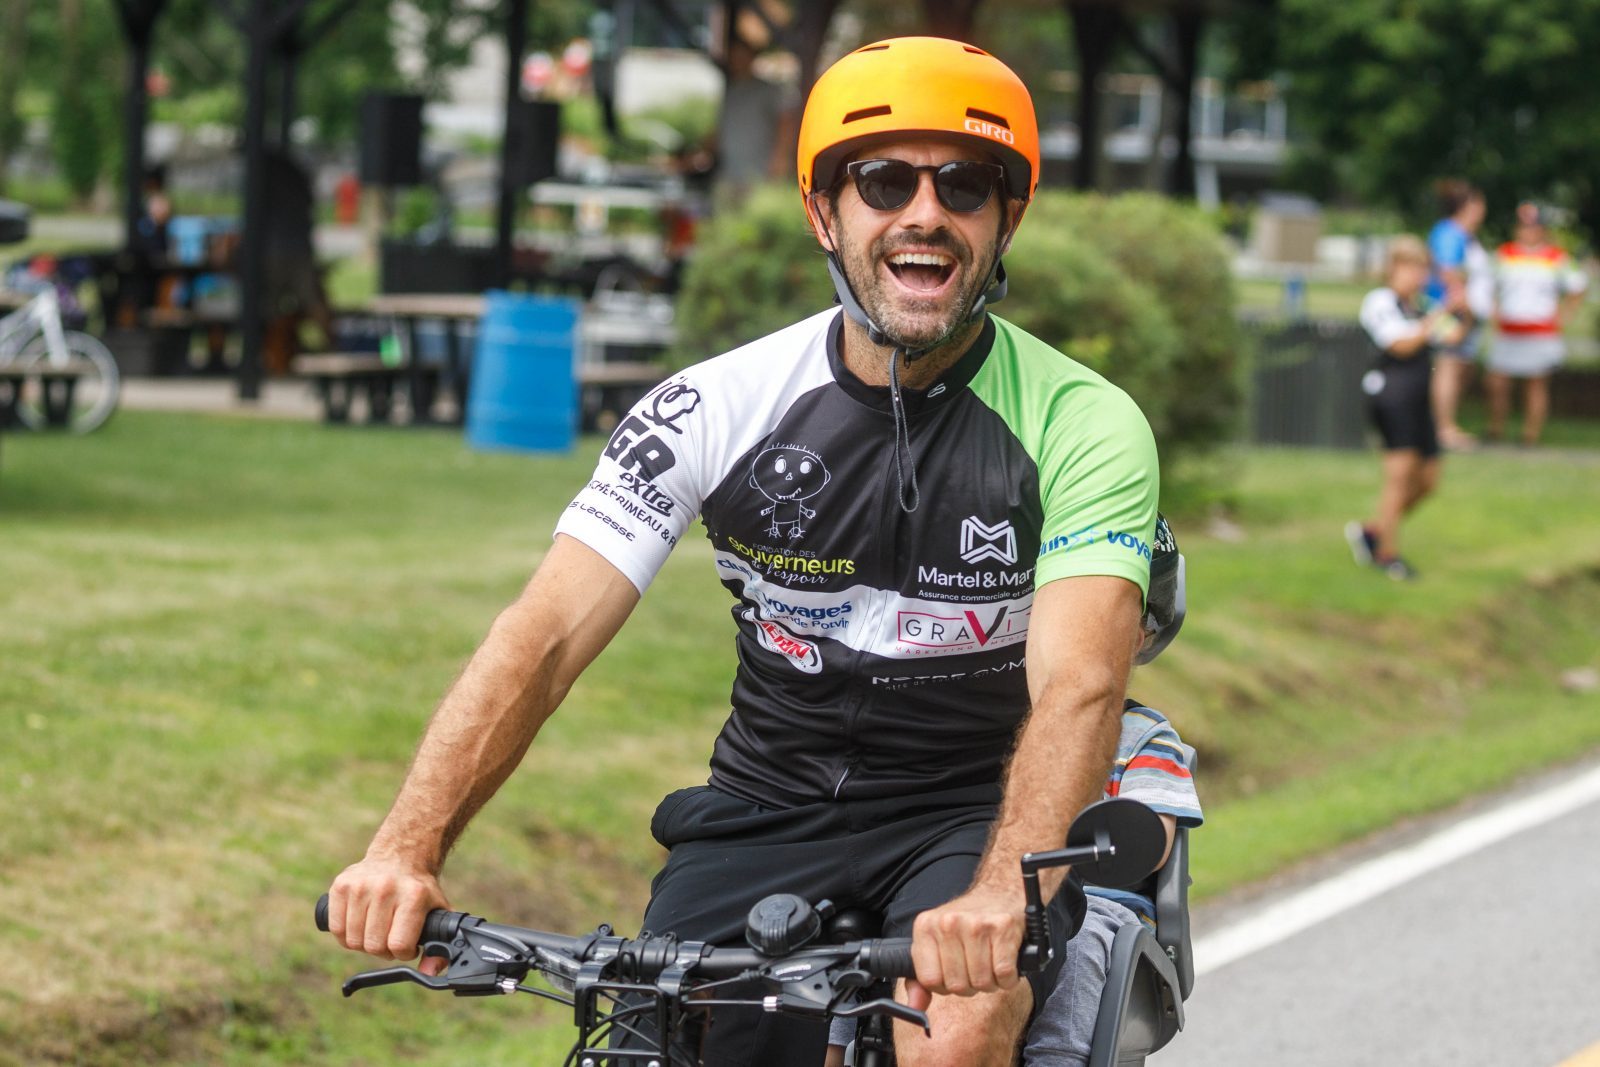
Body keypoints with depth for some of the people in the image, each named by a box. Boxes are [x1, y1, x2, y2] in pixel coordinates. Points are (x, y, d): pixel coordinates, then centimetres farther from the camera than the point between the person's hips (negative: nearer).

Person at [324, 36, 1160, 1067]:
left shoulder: (1084, 425, -13)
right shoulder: (718, 407, -7)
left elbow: (1077, 685, -27)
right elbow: (545, 634, -15)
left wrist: (1001, 898, -46)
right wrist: (408, 847, -31)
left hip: (977, 812, -2)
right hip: (768, 809, 3)